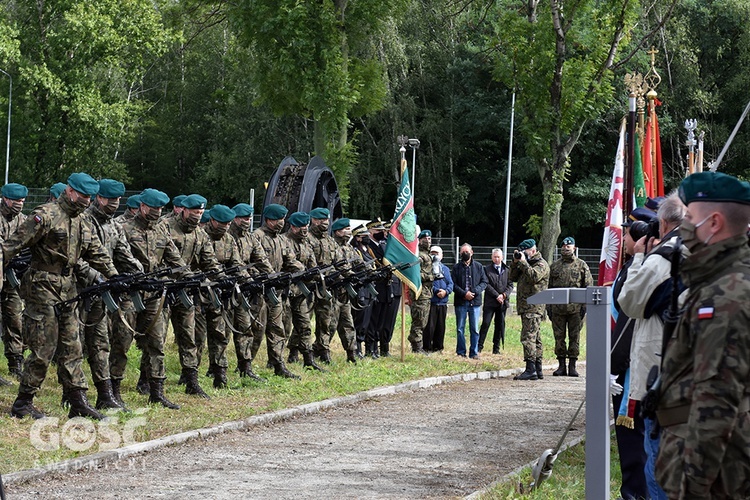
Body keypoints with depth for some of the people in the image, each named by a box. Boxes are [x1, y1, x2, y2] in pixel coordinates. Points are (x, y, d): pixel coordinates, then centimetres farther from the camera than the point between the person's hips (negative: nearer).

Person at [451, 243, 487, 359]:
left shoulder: (478, 267, 8)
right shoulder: (456, 267, 6)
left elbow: (484, 282, 5)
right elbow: (453, 284, 0)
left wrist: (474, 292, -10)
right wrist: (464, 293, -13)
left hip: (474, 301, 0)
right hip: (460, 302, 0)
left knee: (475, 329, 1)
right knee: (460, 329, 3)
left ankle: (474, 352, 7)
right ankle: (461, 352, 10)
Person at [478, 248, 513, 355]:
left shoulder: (507, 270, 9)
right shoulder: (487, 269, 3)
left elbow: (510, 285, 7)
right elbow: (487, 284, -5)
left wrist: (504, 295, -10)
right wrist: (497, 295, -13)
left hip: (503, 302, 3)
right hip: (490, 301, -3)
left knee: (500, 325, 5)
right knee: (485, 324, -5)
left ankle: (496, 348, 11)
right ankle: (479, 346, 0)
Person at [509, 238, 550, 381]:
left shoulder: (541, 264, -6)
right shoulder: (527, 264, 22)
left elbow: (534, 276, -25)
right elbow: (514, 278, 20)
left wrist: (523, 262, -18)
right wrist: (515, 262, 7)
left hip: (533, 307, -10)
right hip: (526, 306, 10)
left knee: (528, 337, -16)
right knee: (535, 339, 11)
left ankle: (531, 370, -20)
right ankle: (538, 370, 13)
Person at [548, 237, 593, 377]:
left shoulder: (582, 265, 5)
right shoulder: (554, 266, 12)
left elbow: (588, 286, 3)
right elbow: (549, 287, 13)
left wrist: (585, 305, -6)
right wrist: (549, 307, 7)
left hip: (576, 307, -2)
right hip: (558, 307, 2)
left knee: (574, 337, 1)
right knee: (559, 336, 4)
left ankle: (572, 366, 6)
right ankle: (561, 366, 10)